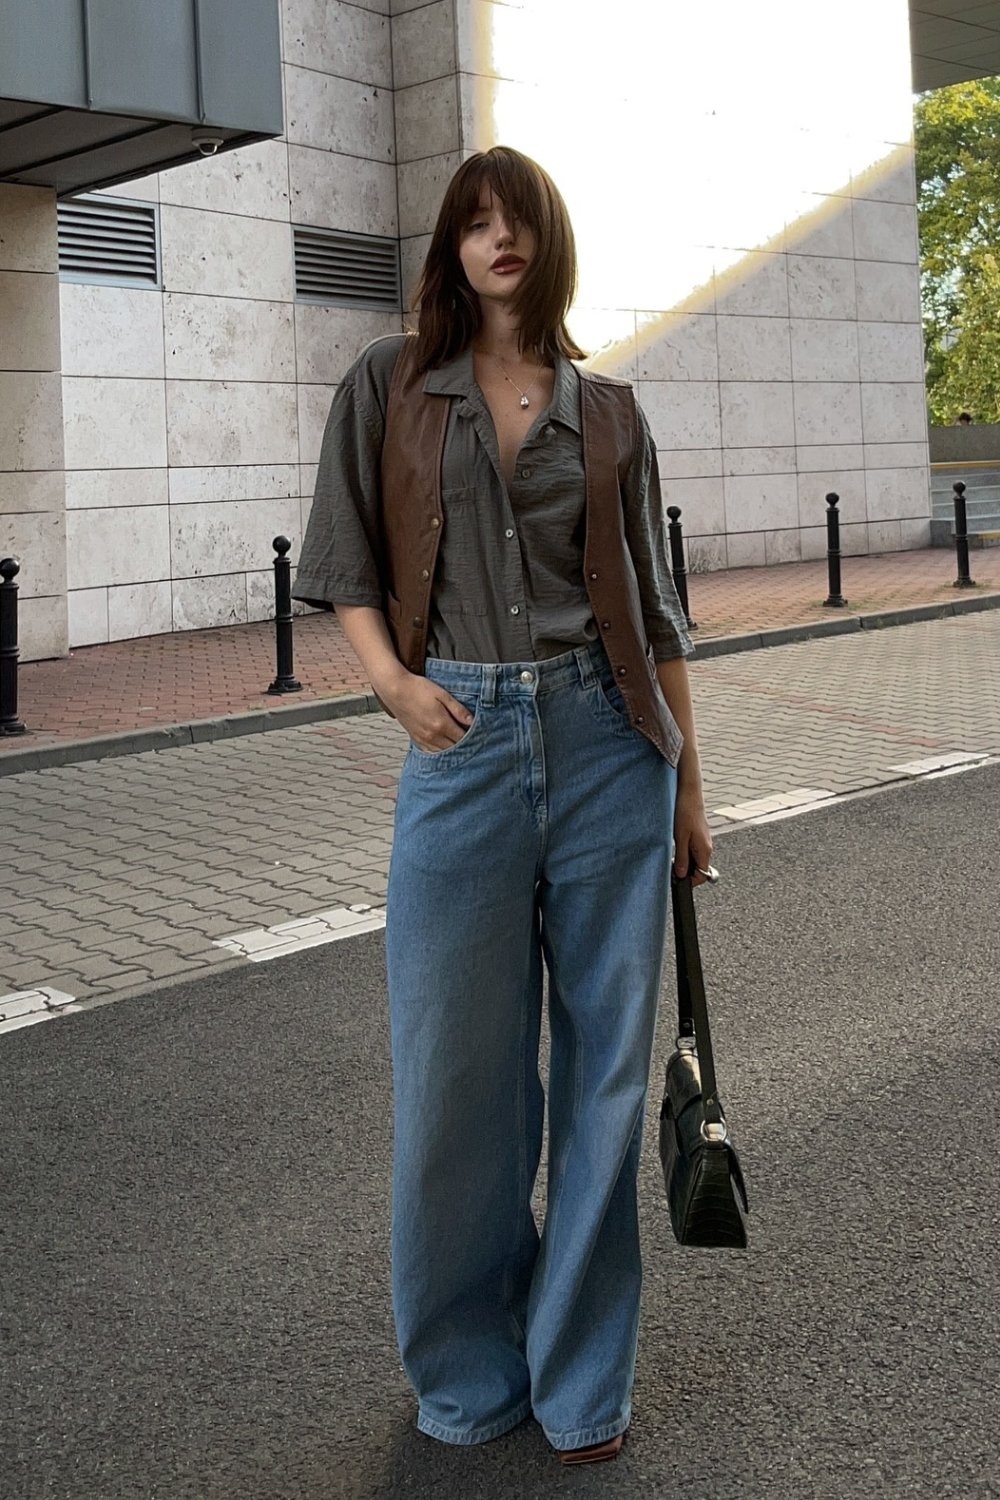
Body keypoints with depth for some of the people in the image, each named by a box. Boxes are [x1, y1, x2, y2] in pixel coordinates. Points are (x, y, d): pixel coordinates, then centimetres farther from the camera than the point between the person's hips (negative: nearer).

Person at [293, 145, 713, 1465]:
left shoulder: (607, 412, 9)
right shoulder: (391, 385, 7)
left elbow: (650, 607, 11)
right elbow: (342, 564, 6)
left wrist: (689, 781, 9)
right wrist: (393, 680, -11)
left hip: (606, 740, 1)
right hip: (462, 743, -1)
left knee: (605, 1060, 6)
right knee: (457, 1070, 5)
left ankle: (581, 1377, 23)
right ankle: (468, 1369, 27)